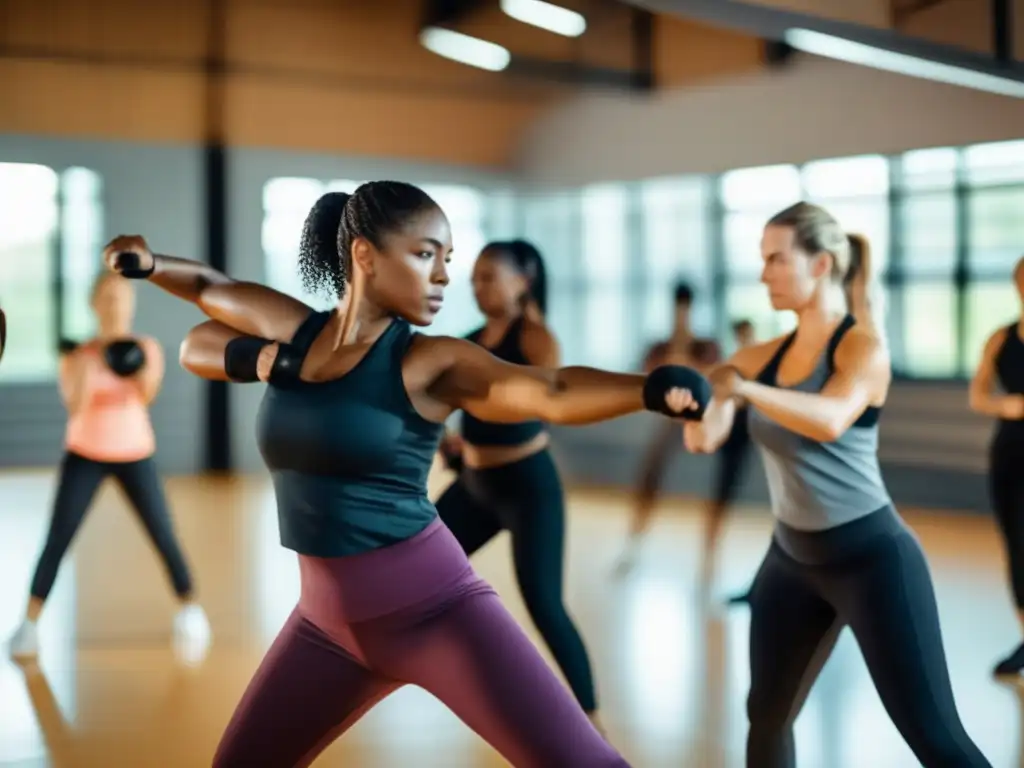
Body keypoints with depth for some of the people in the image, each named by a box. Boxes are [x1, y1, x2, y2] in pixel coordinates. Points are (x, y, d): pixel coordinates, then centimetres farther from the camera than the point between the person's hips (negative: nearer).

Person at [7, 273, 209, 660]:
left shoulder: (147, 349, -5)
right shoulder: (78, 354, -8)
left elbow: (146, 398, -22)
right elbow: (74, 409, -21)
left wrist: (142, 371, -41)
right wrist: (83, 371, -35)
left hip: (135, 455, 1)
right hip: (84, 454, -1)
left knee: (164, 537, -5)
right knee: (57, 540, -9)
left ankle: (190, 612, 13)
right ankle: (29, 625, 0)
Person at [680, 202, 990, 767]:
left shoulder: (863, 345, -12)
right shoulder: (765, 357, 2)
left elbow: (830, 420, -32)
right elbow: (704, 439, -7)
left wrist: (742, 387, -40)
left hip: (872, 557, -6)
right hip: (792, 560, 6)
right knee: (767, 717, 17)